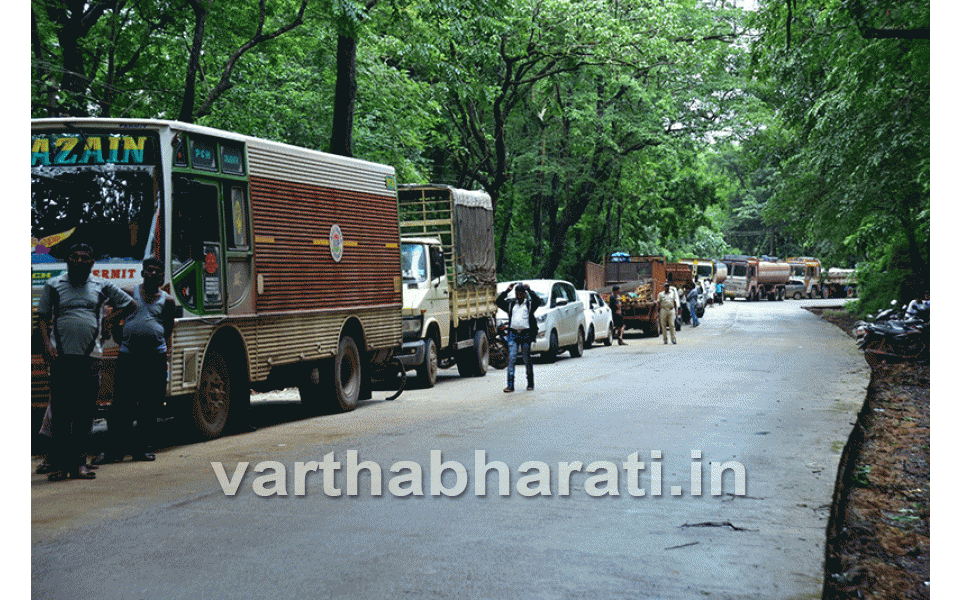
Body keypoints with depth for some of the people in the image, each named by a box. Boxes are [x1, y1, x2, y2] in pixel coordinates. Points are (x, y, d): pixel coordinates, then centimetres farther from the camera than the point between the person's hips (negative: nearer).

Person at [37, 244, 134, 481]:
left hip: (90, 357, 2)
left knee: (85, 414, 2)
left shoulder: (102, 286, 15)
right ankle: (58, 464, -1)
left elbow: (129, 304, 25)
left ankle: (78, 462, 9)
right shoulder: (53, 285, 12)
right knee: (60, 413, -4)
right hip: (62, 356, -1)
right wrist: (47, 345, -2)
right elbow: (44, 318, 11)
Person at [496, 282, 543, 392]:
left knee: (527, 360, 5)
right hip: (513, 334, 2)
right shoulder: (510, 304, 17)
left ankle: (530, 383, 18)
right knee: (511, 359, -7)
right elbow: (499, 302, 9)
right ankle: (510, 385, -9)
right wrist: (507, 290, 4)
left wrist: (529, 290, -7)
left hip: (526, 335, -2)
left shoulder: (530, 304, 9)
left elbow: (538, 301, -9)